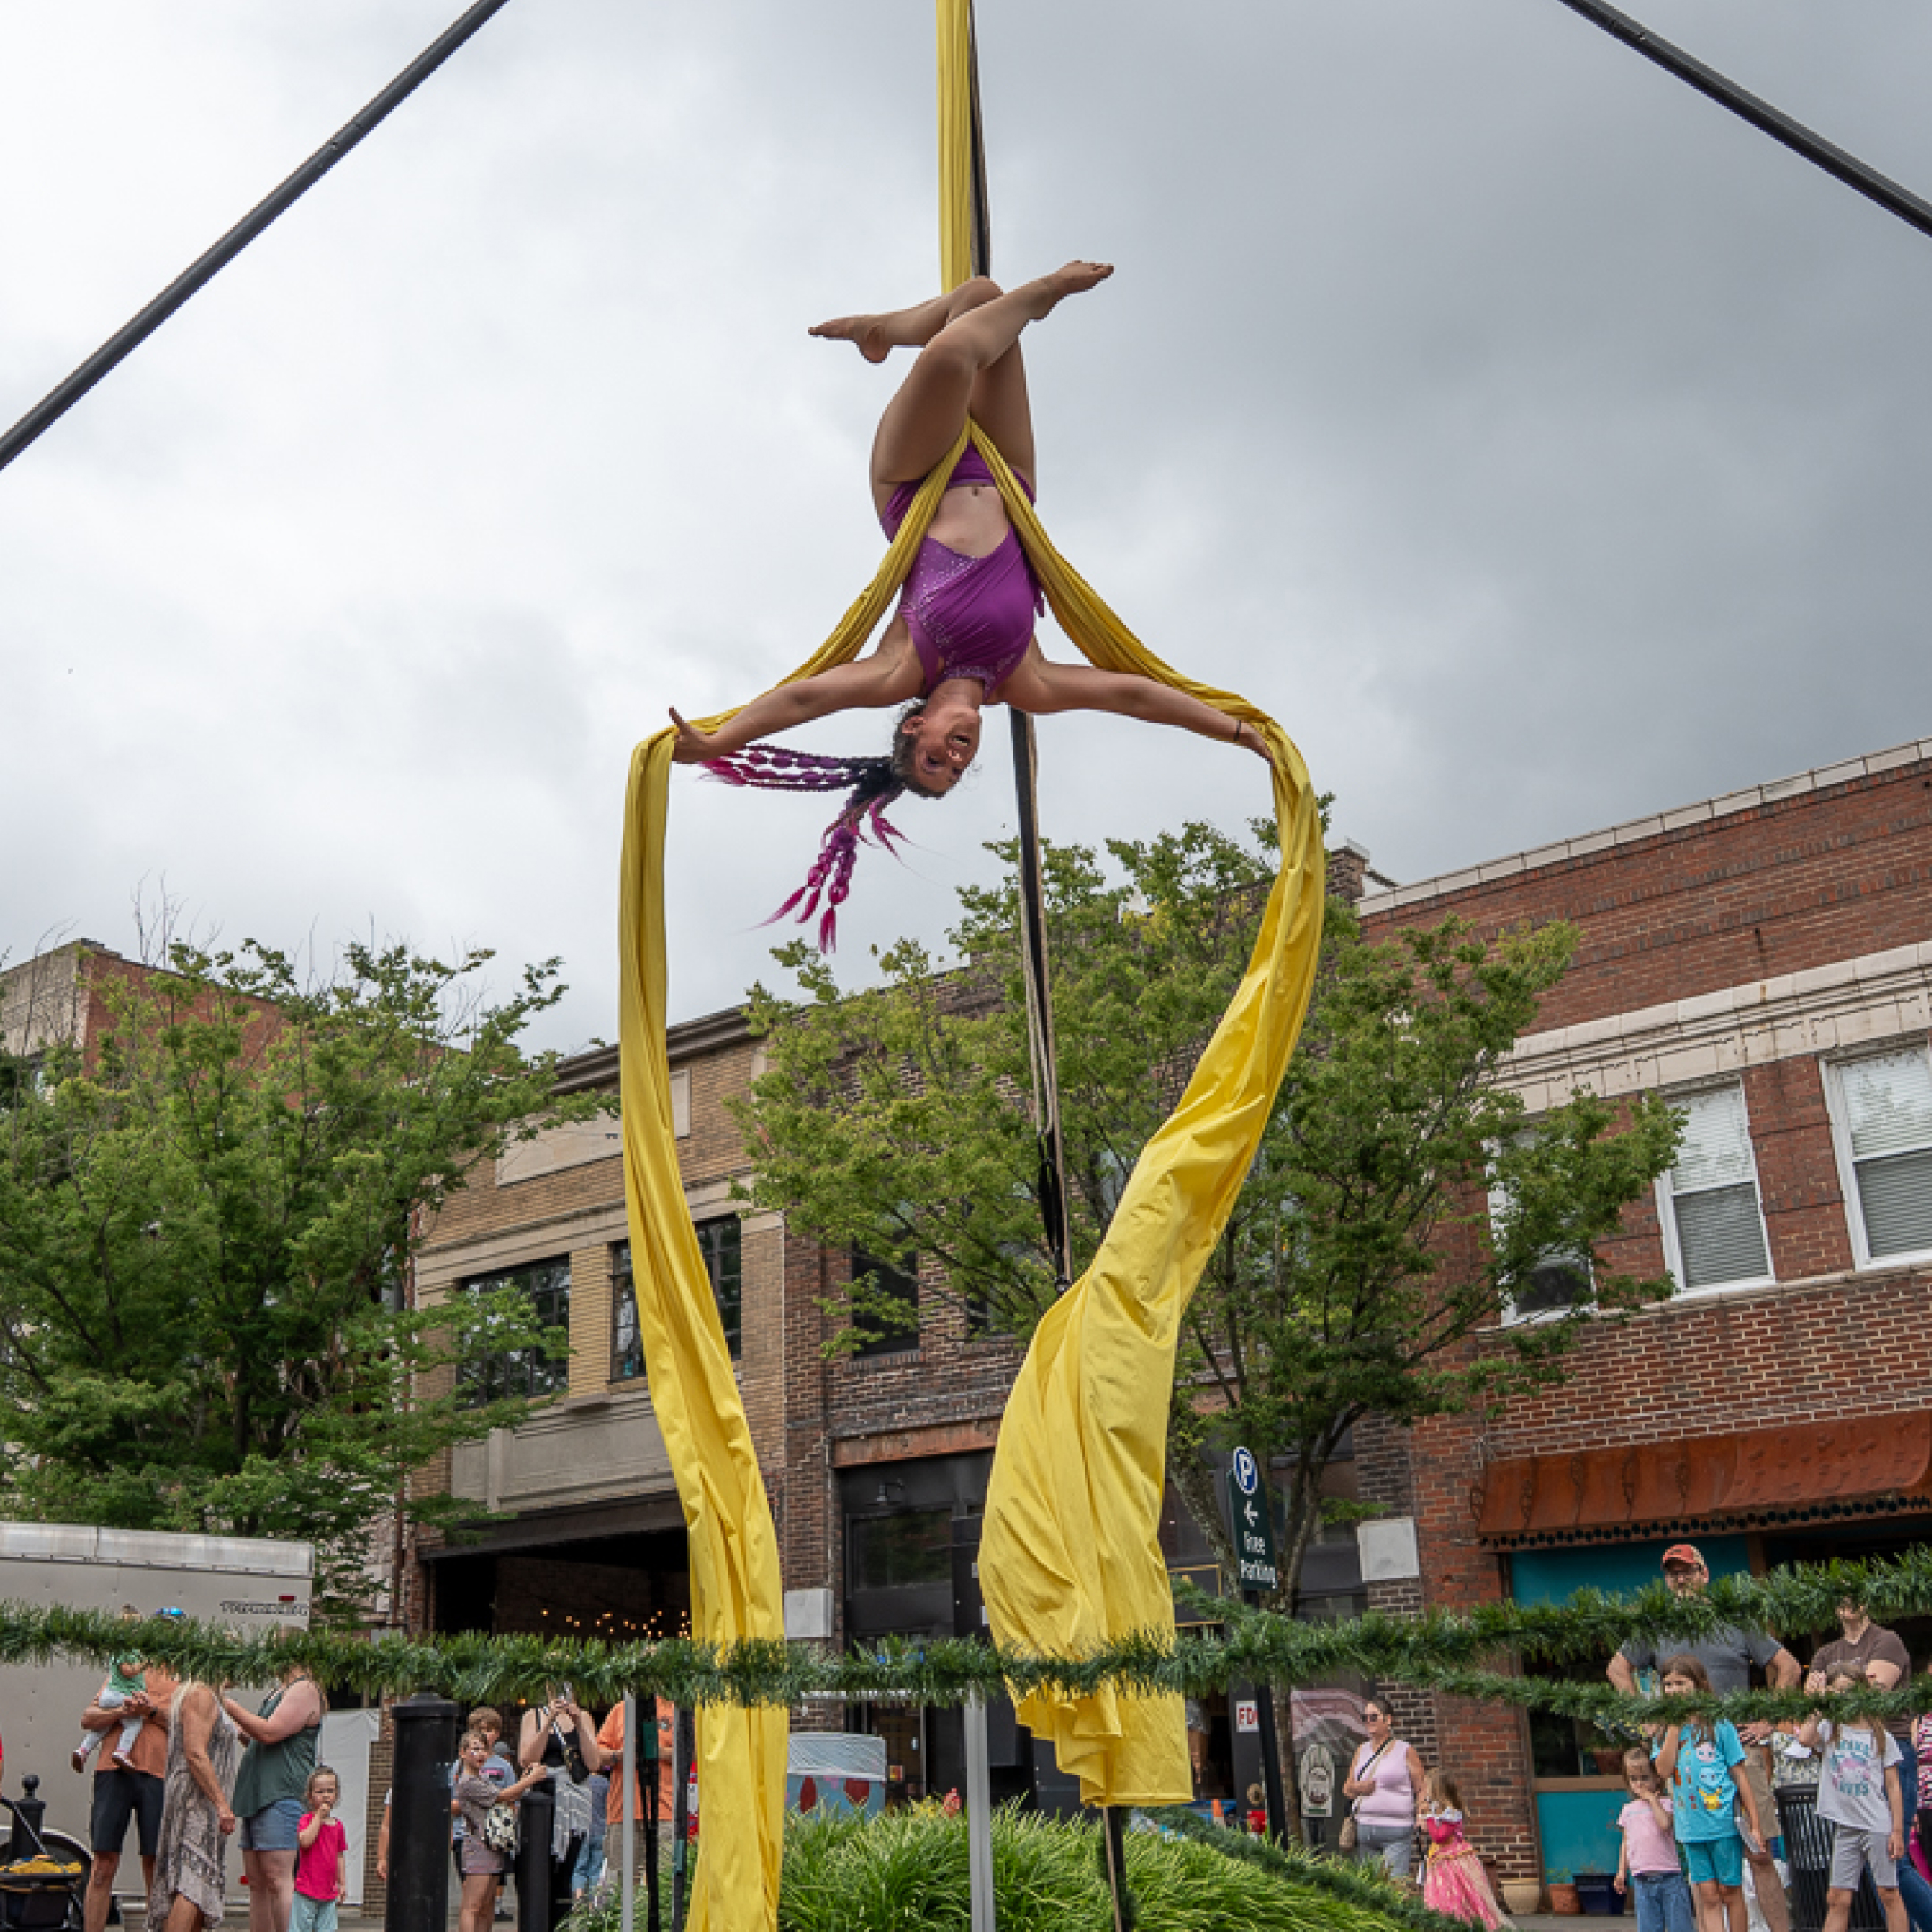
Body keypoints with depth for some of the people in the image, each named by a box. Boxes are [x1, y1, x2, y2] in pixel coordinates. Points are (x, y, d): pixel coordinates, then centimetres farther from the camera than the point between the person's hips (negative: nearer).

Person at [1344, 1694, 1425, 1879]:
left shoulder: (1405, 1751, 3)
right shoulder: (1361, 1750, 16)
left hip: (1396, 1831, -5)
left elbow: (1421, 1790, 4)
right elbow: (1347, 1787, 22)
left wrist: (1421, 1817, -11)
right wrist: (1357, 1788, 0)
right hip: (1364, 1830, 5)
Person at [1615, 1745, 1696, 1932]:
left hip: (1669, 1876, -4)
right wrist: (1621, 1871, 12)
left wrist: (1651, 1798, -10)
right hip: (1642, 1880, 4)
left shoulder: (1665, 1803, 1)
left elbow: (1665, 1824, -20)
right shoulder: (1628, 1810, 15)